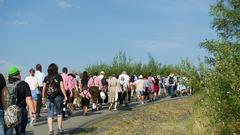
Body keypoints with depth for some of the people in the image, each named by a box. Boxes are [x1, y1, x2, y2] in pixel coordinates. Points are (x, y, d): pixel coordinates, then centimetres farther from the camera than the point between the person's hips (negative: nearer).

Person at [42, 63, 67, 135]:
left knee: (50, 115, 4)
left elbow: (44, 89, 3)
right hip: (58, 97, -1)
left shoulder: (46, 78, 3)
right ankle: (59, 129, 17)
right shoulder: (59, 77, -2)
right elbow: (62, 87, -5)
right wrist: (65, 96, 0)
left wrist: (43, 98, 12)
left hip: (48, 98, 1)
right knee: (59, 113, 15)